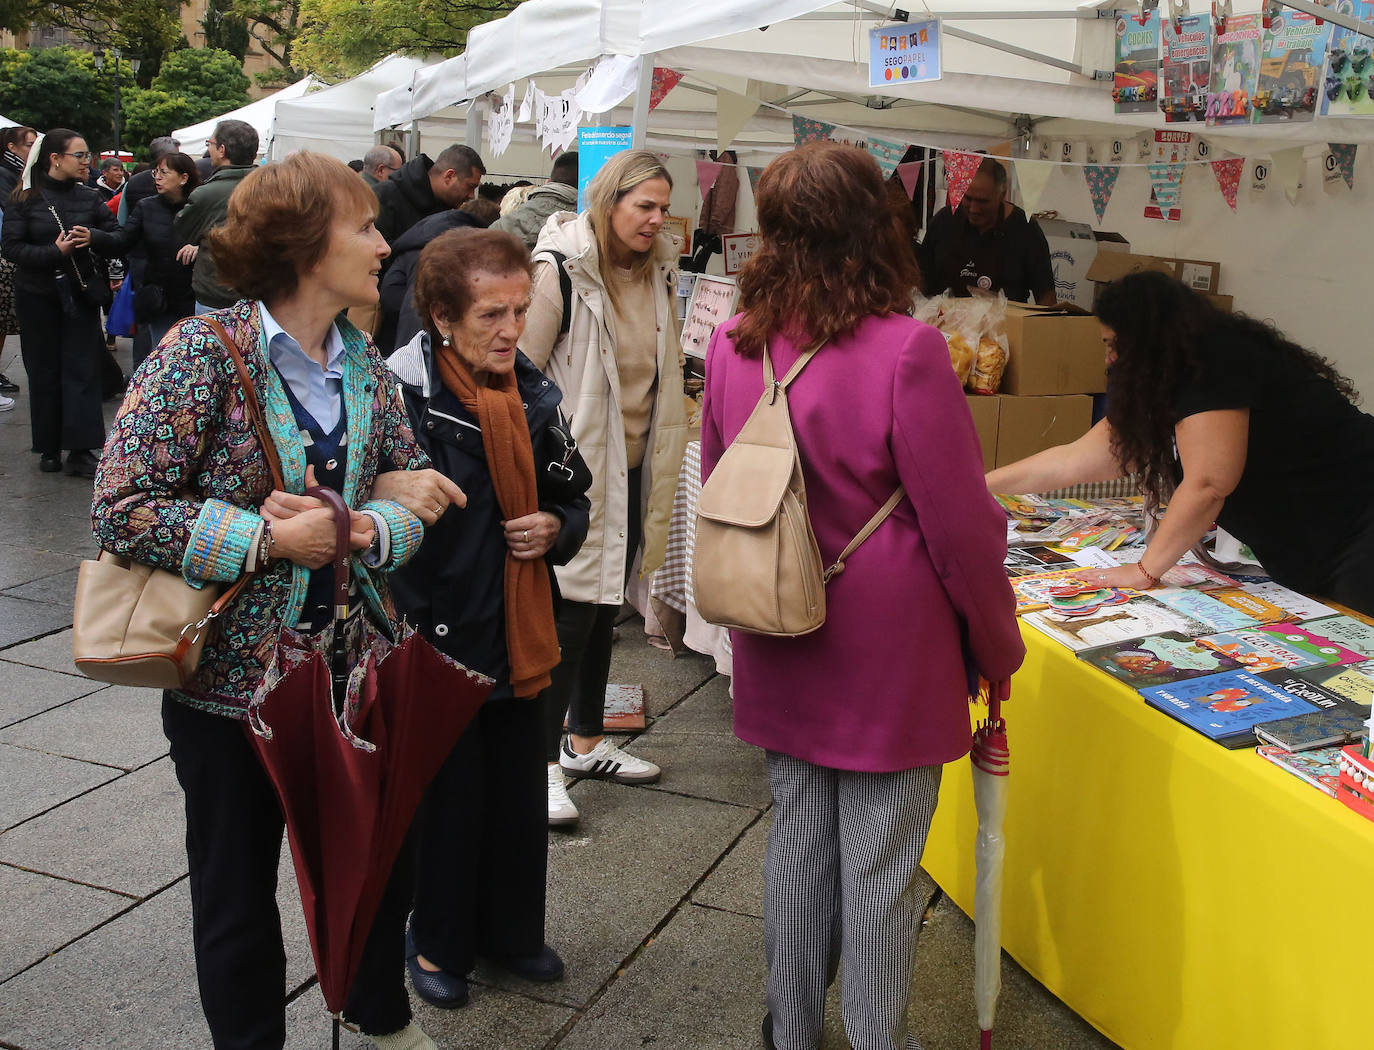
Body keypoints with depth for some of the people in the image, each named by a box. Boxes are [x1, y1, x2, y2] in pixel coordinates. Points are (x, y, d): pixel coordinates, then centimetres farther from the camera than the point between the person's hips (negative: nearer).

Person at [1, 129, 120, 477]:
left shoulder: (89, 197, 5)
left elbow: (117, 240, 4)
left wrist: (93, 237, -17)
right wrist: (55, 252, -21)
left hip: (82, 296, 2)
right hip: (38, 299, -1)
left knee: (83, 370, -4)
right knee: (44, 373, 5)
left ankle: (81, 451, -2)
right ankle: (49, 448, 16)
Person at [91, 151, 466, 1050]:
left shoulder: (363, 361, 2)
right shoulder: (203, 352, -15)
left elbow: (417, 487, 4)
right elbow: (123, 509, -19)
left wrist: (362, 529, -17)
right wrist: (269, 541, -23)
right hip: (234, 673, -5)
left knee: (383, 858, 21)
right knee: (239, 889, 13)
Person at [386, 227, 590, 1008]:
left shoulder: (534, 394, 3)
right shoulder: (401, 398, -17)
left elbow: (573, 500, 15)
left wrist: (557, 527, -6)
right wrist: (405, 637, -22)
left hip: (523, 635, 6)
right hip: (441, 642, -5)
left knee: (522, 797, 17)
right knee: (449, 799, 10)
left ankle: (512, 930, 39)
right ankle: (439, 944, 33)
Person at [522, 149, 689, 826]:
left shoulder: (657, 274, 8)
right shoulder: (560, 271, -14)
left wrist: (660, 460, 18)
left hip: (630, 470, 8)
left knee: (604, 607, 17)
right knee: (571, 613, -6)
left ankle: (585, 741, 32)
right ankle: (544, 764, 6)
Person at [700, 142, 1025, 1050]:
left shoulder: (733, 346, -3)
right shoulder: (906, 351, -20)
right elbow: (961, 530, -14)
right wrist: (999, 651, 1)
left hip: (782, 657, 5)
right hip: (889, 659, -5)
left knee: (798, 842, 19)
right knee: (881, 870, 9)